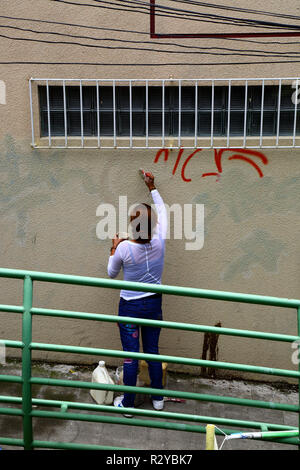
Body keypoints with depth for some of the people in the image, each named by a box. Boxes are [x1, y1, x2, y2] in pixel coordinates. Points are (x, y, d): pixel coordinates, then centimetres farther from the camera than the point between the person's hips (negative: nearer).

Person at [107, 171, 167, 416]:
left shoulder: (124, 248, -22)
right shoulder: (160, 242, -15)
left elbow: (111, 273, -2)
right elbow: (162, 210, 5)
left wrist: (114, 248, 9)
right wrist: (152, 187, 14)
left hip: (130, 306, -3)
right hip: (154, 304, 3)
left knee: (131, 355, 9)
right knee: (153, 351, 18)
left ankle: (128, 403, 26)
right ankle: (158, 398, 34)